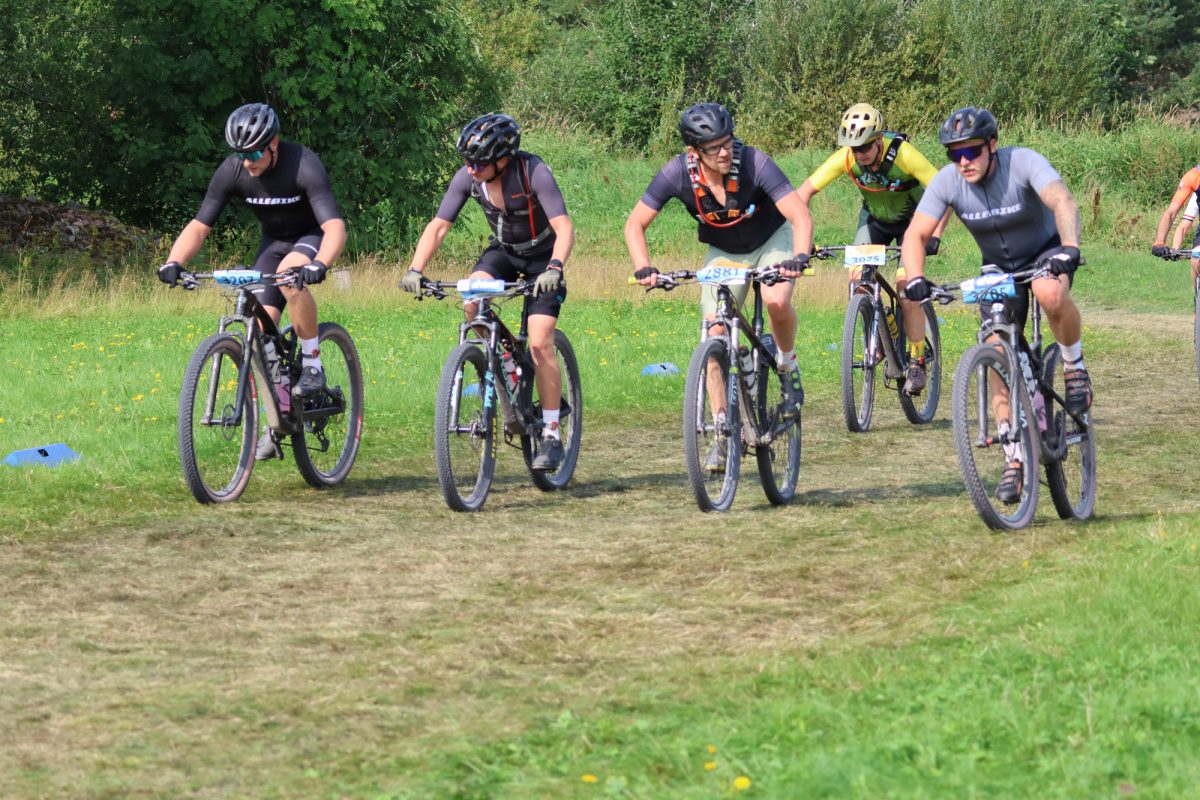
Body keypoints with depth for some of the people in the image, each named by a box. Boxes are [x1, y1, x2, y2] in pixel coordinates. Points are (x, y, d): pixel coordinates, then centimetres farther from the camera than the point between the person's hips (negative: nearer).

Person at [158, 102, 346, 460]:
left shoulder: (303, 166, -31)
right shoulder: (232, 170, -19)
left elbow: (335, 227, -40)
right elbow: (200, 225, -16)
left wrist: (319, 264, -59)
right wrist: (174, 262, -35)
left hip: (312, 238, -5)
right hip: (273, 242, 5)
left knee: (290, 273, -37)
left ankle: (312, 364, -19)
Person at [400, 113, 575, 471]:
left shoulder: (533, 172, -31)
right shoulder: (467, 178, -19)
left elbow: (564, 228, -37)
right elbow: (438, 226, -17)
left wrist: (554, 268, -54)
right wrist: (415, 269, -32)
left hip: (542, 255, -4)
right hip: (504, 250, 4)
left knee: (540, 344, -16)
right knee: (472, 297, -28)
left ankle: (552, 435, -7)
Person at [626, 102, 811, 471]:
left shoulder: (753, 163, -33)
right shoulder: (678, 173, -26)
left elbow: (801, 217, -35)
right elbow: (635, 224, -18)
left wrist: (799, 257, -52)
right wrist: (643, 268, -34)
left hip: (772, 240, -2)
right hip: (723, 253, 2)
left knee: (777, 301, -32)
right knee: (715, 337, -9)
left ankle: (788, 368, -1)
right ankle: (722, 433, -1)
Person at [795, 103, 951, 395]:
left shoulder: (902, 154, -34)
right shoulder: (845, 157, -25)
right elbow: (805, 191, -20)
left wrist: (934, 237, -43)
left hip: (910, 219, -3)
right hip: (875, 217, 3)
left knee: (906, 287, -17)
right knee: (858, 279, -17)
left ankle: (917, 362, -2)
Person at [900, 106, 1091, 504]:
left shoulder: (1023, 162, -28)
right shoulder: (946, 181, -18)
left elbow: (1063, 201, -43)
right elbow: (916, 234, -20)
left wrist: (1069, 248, -61)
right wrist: (915, 279, -40)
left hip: (1045, 251, -4)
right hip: (998, 267, 4)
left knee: (1051, 293, -39)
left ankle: (1075, 368, -13)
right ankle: (1015, 460, 2)